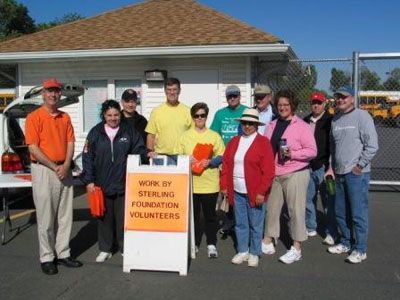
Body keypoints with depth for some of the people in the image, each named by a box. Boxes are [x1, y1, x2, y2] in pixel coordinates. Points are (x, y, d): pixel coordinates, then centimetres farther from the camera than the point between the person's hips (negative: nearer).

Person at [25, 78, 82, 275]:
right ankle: (47, 258, 12)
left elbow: (70, 143, 8)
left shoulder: (65, 117, 13)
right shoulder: (34, 117, -5)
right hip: (43, 170, -5)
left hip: (64, 170, 6)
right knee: (46, 217, 1)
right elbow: (33, 149, -11)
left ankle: (63, 253, 22)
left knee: (65, 216, 10)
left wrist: (66, 166, -8)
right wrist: (55, 167, -14)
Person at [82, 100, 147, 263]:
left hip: (124, 183, -1)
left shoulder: (129, 131, 2)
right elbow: (87, 157, 3)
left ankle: (125, 248, 21)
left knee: (124, 218, 5)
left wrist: (147, 154, -17)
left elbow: (139, 150, 6)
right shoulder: (95, 132, 3)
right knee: (104, 217, 11)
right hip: (102, 184, 1)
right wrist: (89, 181, -1)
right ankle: (105, 249, 26)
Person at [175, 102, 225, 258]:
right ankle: (194, 244, 21)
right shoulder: (185, 136, 8)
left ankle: (211, 244, 17)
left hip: (210, 182, -1)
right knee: (193, 214, 8)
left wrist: (210, 162, -14)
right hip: (190, 181, 1)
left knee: (210, 215, 6)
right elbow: (178, 156, 7)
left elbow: (221, 156, 3)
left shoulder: (214, 136, 5)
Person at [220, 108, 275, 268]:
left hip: (255, 193, -4)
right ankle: (242, 251, 26)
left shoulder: (263, 142, -5)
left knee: (255, 224, 6)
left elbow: (268, 170, -10)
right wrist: (224, 185, 5)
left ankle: (254, 253, 20)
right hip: (237, 192, 4)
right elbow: (226, 164, 12)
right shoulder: (234, 142, 12)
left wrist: (262, 192, -15)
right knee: (240, 223, 13)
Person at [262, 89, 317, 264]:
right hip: (274, 175, 6)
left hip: (295, 174, -5)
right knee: (271, 208, 12)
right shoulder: (272, 125, 12)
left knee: (296, 210, -2)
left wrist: (292, 154, -19)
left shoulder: (302, 126, -5)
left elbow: (312, 151, -8)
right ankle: (267, 243, 25)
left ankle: (296, 249, 9)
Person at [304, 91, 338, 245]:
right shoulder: (305, 121, 12)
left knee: (328, 201, -1)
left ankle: (331, 233, 10)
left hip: (324, 167, -5)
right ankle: (310, 228, 26)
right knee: (308, 199, 11)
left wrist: (331, 166, -13)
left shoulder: (330, 121, -5)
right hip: (308, 166, 5)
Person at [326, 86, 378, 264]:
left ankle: (360, 249, 9)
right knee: (340, 212, 14)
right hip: (339, 174, 7)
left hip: (357, 174, -7)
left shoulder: (362, 117, -8)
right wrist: (332, 167, 14)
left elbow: (372, 146, -12)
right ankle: (346, 243, 30)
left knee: (358, 213, -2)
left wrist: (359, 166, -12)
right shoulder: (335, 120, 13)